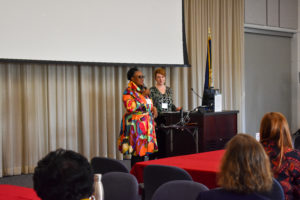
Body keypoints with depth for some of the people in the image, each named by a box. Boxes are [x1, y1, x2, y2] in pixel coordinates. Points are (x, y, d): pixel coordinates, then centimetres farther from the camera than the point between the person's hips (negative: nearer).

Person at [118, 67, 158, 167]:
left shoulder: (143, 90, 16)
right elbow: (130, 107, -21)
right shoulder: (128, 92, -7)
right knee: (137, 153, -7)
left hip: (146, 125, 8)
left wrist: (153, 108, 7)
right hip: (136, 125, -7)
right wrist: (142, 95, -19)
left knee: (143, 151, 8)